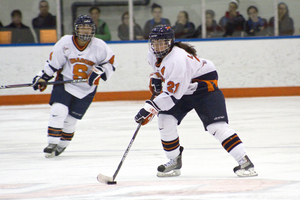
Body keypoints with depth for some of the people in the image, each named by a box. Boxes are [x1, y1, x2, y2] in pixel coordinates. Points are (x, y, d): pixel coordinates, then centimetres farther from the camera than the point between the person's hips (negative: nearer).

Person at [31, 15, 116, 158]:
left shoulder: (99, 46, -10)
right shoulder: (65, 43, -9)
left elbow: (110, 63, -2)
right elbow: (53, 62, 1)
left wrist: (99, 72, -19)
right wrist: (42, 77, -1)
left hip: (86, 89, 0)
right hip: (65, 82, 0)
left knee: (70, 119, 1)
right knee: (58, 111, -17)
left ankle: (62, 145, 21)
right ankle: (52, 143, -8)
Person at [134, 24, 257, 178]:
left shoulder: (178, 59, -34)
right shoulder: (153, 55, -6)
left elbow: (172, 94, -35)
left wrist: (151, 108, -36)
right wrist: (156, 78, 9)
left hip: (205, 86, -8)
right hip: (181, 89, 8)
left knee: (216, 126, -20)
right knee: (165, 120, -8)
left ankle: (244, 161, -19)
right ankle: (174, 162, 8)